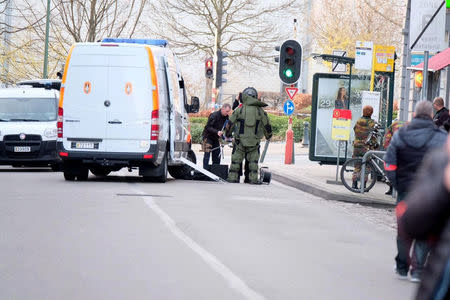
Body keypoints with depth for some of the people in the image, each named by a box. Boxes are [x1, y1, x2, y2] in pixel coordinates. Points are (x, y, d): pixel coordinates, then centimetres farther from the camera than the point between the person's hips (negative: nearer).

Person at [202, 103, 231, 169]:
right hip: (208, 136, -7)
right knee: (207, 153, -12)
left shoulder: (226, 117, 1)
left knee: (217, 155, 4)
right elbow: (208, 127, -22)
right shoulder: (214, 115, -20)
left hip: (216, 138, 7)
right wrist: (217, 132, -34)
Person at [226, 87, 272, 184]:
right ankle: (253, 178, 4)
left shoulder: (239, 110, 0)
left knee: (236, 159, 9)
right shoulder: (260, 110, 1)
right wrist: (268, 136, 28)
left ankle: (233, 177, 11)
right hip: (254, 142, 0)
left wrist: (228, 134, 24)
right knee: (253, 160, 9)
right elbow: (267, 125, 9)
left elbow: (230, 123, 6)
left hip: (240, 140, 0)